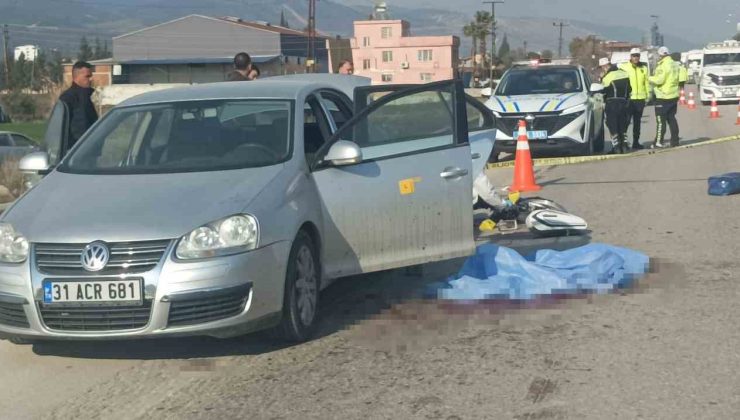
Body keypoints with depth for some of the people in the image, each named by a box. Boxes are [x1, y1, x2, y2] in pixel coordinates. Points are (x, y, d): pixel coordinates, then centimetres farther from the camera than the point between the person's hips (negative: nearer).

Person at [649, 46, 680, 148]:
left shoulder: (663, 65, -17)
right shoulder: (674, 64, 11)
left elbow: (659, 80, -23)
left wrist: (650, 79, -6)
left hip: (663, 97, -9)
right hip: (674, 95, 9)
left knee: (661, 120, -5)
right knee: (671, 118, 14)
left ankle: (658, 142, -5)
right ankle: (674, 141, 14)